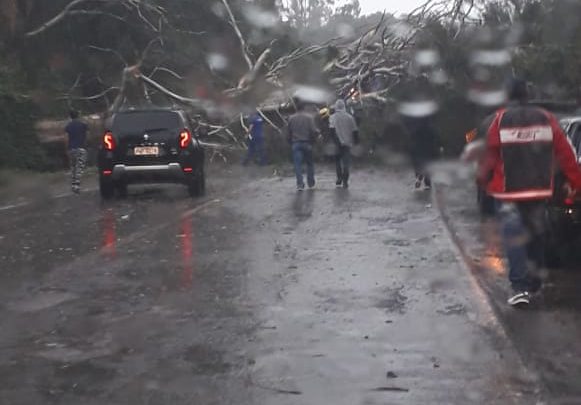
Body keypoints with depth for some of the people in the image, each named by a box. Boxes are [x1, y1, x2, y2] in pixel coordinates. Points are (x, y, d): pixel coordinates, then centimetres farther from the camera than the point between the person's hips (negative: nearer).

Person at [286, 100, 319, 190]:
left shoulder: (291, 118, 2)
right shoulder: (309, 117, -5)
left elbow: (288, 133, 6)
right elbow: (313, 131, -12)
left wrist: (291, 142, 18)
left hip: (295, 143, 1)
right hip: (307, 143, -1)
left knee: (298, 164, -2)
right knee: (310, 163, 14)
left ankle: (300, 184, -12)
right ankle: (311, 183, 19)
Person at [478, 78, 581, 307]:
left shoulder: (500, 120, -7)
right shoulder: (546, 119, 3)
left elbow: (490, 155, -6)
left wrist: (483, 178, 11)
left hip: (507, 192, -3)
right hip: (539, 190, 3)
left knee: (513, 236, -3)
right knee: (535, 235, 19)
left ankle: (520, 286, -12)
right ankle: (533, 278, 28)